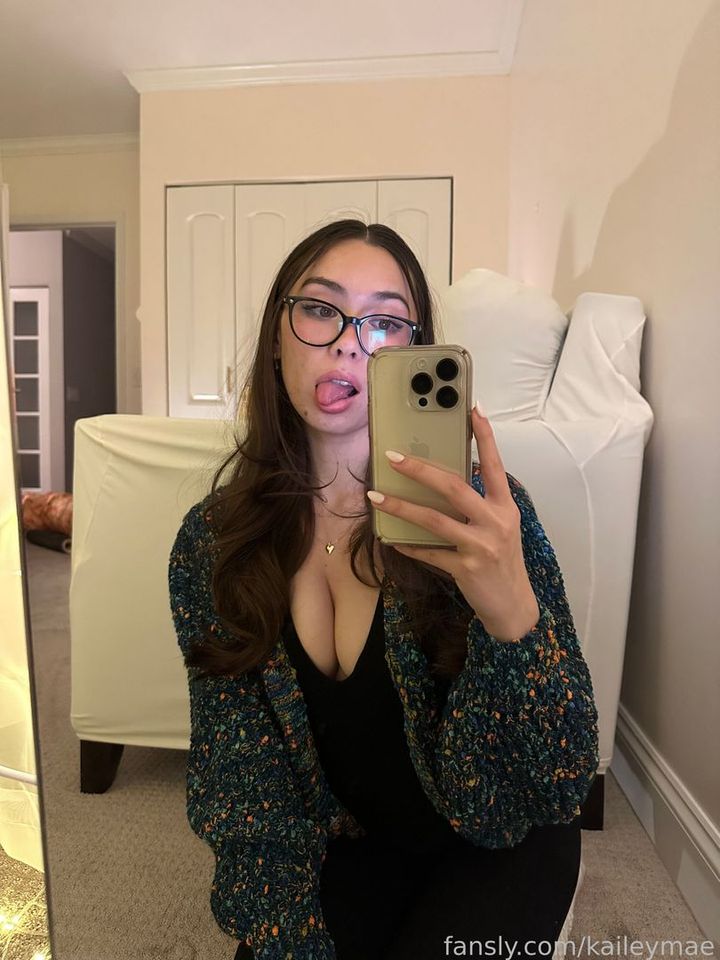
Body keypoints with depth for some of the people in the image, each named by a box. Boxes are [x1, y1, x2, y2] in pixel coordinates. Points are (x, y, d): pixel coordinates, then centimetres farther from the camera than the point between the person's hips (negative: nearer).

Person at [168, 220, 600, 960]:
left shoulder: (477, 508, -21)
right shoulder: (211, 539, -13)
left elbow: (559, 786, -23)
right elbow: (237, 775, -7)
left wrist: (511, 614, -42)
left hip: (492, 849, -1)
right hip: (344, 847, 2)